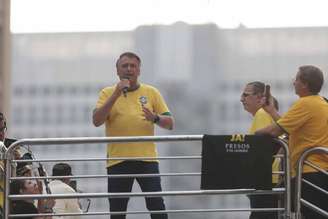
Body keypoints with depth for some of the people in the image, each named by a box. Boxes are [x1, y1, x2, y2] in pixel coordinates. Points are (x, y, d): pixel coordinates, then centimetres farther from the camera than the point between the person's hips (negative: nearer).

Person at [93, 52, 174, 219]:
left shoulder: (151, 92, 10)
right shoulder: (108, 93, 7)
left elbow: (169, 123, 10)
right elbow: (96, 121, -8)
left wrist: (155, 118, -12)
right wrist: (116, 94, -14)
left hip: (147, 158, 0)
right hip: (117, 160, 0)